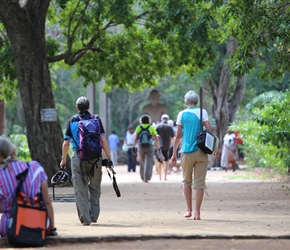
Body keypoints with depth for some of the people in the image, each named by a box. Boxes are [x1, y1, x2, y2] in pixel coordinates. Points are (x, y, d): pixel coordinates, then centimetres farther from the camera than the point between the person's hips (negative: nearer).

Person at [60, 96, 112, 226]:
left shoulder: (72, 121, 5)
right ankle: (94, 215, 15)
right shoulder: (96, 120, 5)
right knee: (94, 187, 15)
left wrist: (63, 159, 14)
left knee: (80, 189, 2)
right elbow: (103, 140, -2)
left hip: (78, 157, -1)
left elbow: (66, 143, 4)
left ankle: (85, 219, -2)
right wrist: (109, 157, 2)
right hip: (95, 157, 1)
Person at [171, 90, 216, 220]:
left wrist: (174, 154, 12)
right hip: (201, 152, -1)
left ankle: (189, 210, 16)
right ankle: (197, 212, -3)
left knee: (187, 182, 16)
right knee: (199, 183, 0)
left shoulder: (182, 114, 5)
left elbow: (178, 136, 5)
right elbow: (210, 129, -7)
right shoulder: (202, 112, 2)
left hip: (186, 152, 1)